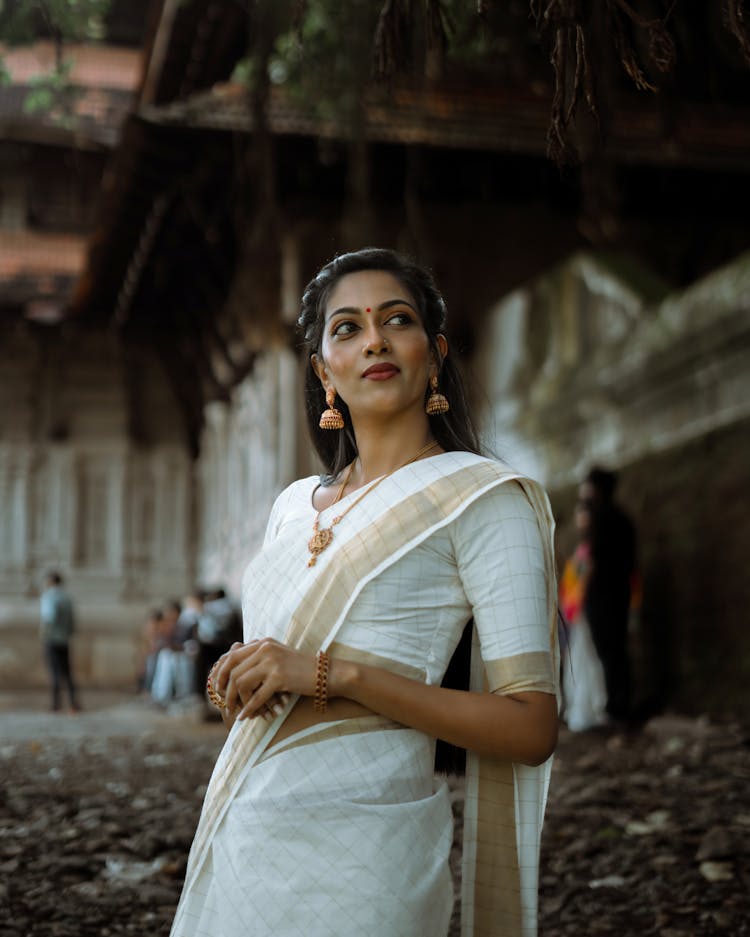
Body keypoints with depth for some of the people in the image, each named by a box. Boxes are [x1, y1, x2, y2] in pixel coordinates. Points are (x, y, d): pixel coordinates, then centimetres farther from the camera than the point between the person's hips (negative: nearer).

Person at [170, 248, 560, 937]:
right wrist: (237, 677, 1)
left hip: (356, 846, -6)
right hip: (244, 828, 6)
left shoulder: (479, 495, -7)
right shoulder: (293, 505, 13)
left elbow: (531, 730, -14)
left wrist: (330, 673, -20)